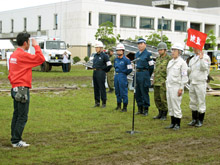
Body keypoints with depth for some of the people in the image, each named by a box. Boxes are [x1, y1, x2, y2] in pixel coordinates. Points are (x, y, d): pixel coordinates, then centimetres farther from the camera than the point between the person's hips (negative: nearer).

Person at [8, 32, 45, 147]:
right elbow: (40, 59, -18)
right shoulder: (23, 55, -15)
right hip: (22, 89, -10)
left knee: (16, 115, 14)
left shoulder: (13, 55, 14)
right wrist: (36, 46, -7)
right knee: (22, 117, -4)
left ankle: (14, 139, 20)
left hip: (15, 89, 10)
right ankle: (16, 141, -2)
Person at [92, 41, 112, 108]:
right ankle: (97, 102, 18)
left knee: (102, 88, -3)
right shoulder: (95, 55, 12)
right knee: (96, 88, 10)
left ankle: (104, 103, 5)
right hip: (95, 72, 7)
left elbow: (109, 65, -9)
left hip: (101, 73, -7)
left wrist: (104, 70, 1)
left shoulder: (104, 55, -9)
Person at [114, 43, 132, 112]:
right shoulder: (116, 59, 11)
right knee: (117, 92, 13)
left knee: (123, 92, -4)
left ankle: (125, 107, 1)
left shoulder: (126, 59, -10)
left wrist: (124, 73, 0)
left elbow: (130, 69, -11)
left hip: (122, 76, -7)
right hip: (116, 76, 7)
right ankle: (118, 105, 24)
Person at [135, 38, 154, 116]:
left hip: (144, 74, -7)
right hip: (137, 74, 7)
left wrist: (147, 76, -2)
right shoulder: (136, 54, 15)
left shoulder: (148, 54, -6)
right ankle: (140, 109, 18)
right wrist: (136, 74, 17)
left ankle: (146, 110, 4)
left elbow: (151, 66, -6)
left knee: (144, 93, -3)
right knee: (137, 93, 9)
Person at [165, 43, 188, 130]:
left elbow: (184, 77, -11)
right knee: (170, 106, 9)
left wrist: (181, 88, -15)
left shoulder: (182, 63, -8)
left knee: (176, 106, -6)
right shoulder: (170, 62, 15)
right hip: (169, 87, 8)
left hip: (176, 87, -8)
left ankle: (178, 124, 4)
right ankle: (173, 123, 17)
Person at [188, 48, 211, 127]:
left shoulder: (205, 57, -4)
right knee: (193, 102, 9)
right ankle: (194, 119, 18)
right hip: (192, 83, 7)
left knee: (201, 102, -1)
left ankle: (200, 120, 7)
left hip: (201, 83, -7)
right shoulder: (192, 59, 16)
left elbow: (204, 68, -18)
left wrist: (201, 58, -23)